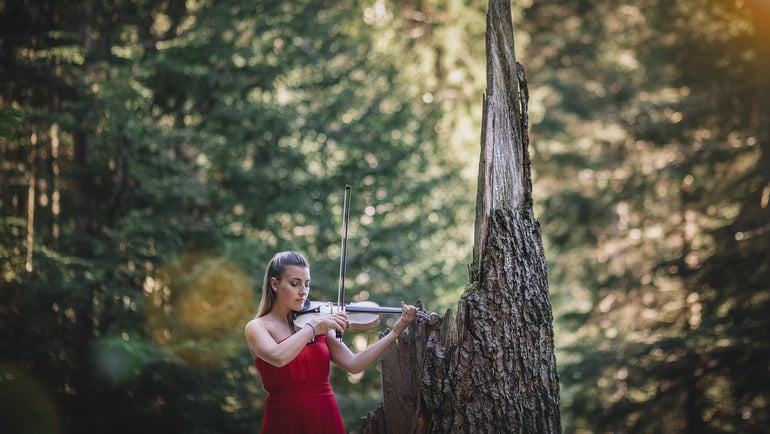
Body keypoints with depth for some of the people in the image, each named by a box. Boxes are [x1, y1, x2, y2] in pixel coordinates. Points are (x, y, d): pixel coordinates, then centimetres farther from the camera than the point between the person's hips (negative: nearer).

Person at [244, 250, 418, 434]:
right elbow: (278, 358, -24)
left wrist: (395, 332, -10)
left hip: (326, 419, 4)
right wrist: (314, 326, -21)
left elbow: (353, 364, -4)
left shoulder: (319, 324, 8)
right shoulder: (257, 327, -3)